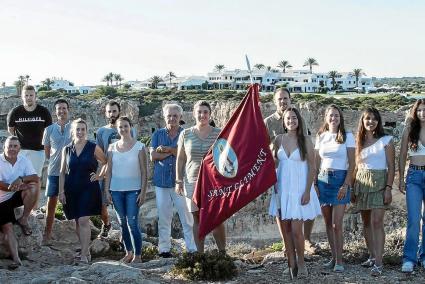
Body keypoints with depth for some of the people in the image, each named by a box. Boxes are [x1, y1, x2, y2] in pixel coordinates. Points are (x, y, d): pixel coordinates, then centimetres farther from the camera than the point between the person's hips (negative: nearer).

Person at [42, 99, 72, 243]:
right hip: (54, 171, 1)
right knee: (51, 203, 5)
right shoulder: (49, 130, 2)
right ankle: (47, 233, 14)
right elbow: (47, 152, 9)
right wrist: (54, 162, 4)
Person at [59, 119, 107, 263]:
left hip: (88, 188, -4)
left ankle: (84, 254, -11)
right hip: (72, 189, 4)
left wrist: (99, 175, -3)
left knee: (83, 220, -12)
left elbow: (105, 162, 9)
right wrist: (61, 191, 3)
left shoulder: (93, 148, -1)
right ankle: (85, 250, 23)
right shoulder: (67, 150, 7)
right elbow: (62, 172, 8)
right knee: (77, 221, 10)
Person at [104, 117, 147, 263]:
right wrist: (107, 190, 3)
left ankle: (137, 255, 2)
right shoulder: (112, 147, 7)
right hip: (116, 190, 4)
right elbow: (109, 170, 9)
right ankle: (128, 252, 21)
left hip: (133, 190, -4)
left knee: (132, 223, -7)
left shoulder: (139, 146, -3)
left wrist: (143, 192, -8)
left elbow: (144, 171, -3)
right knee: (122, 223, 10)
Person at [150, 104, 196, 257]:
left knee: (187, 217, -4)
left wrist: (168, 149, -13)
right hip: (162, 181, 2)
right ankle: (164, 249, 14)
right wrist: (175, 151, -8)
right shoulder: (158, 134, 10)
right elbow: (153, 156, -2)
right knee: (163, 217, 7)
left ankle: (192, 249, 3)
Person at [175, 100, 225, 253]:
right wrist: (179, 181, 4)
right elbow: (180, 159, 8)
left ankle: (223, 253, 9)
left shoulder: (219, 134, 1)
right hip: (192, 182, 2)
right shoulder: (185, 134, 4)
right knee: (197, 219, 7)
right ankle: (200, 254, 14)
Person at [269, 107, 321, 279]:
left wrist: (307, 191, -11)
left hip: (298, 189, -3)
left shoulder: (305, 141, -3)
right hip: (282, 188, 3)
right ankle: (291, 263, 17)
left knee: (296, 230, -7)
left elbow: (312, 167, -4)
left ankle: (301, 263, 12)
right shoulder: (279, 139, 5)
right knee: (285, 229, 5)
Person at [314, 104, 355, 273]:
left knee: (337, 224, -8)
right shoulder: (321, 137, 10)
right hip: (323, 179, 4)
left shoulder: (348, 136, 0)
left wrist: (346, 185, -11)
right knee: (328, 223, 7)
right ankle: (333, 257, 17)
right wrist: (315, 183, 3)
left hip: (340, 179, -4)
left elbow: (352, 164, -2)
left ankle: (339, 261, 0)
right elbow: (316, 163, 12)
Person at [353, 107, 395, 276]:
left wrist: (388, 188, -12)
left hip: (379, 182, -4)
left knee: (376, 221, -13)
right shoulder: (358, 142, 10)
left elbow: (391, 167, -3)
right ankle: (372, 256, 21)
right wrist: (353, 189, 10)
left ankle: (378, 263, -13)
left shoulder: (386, 140, -1)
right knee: (366, 222, 9)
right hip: (361, 183, 4)